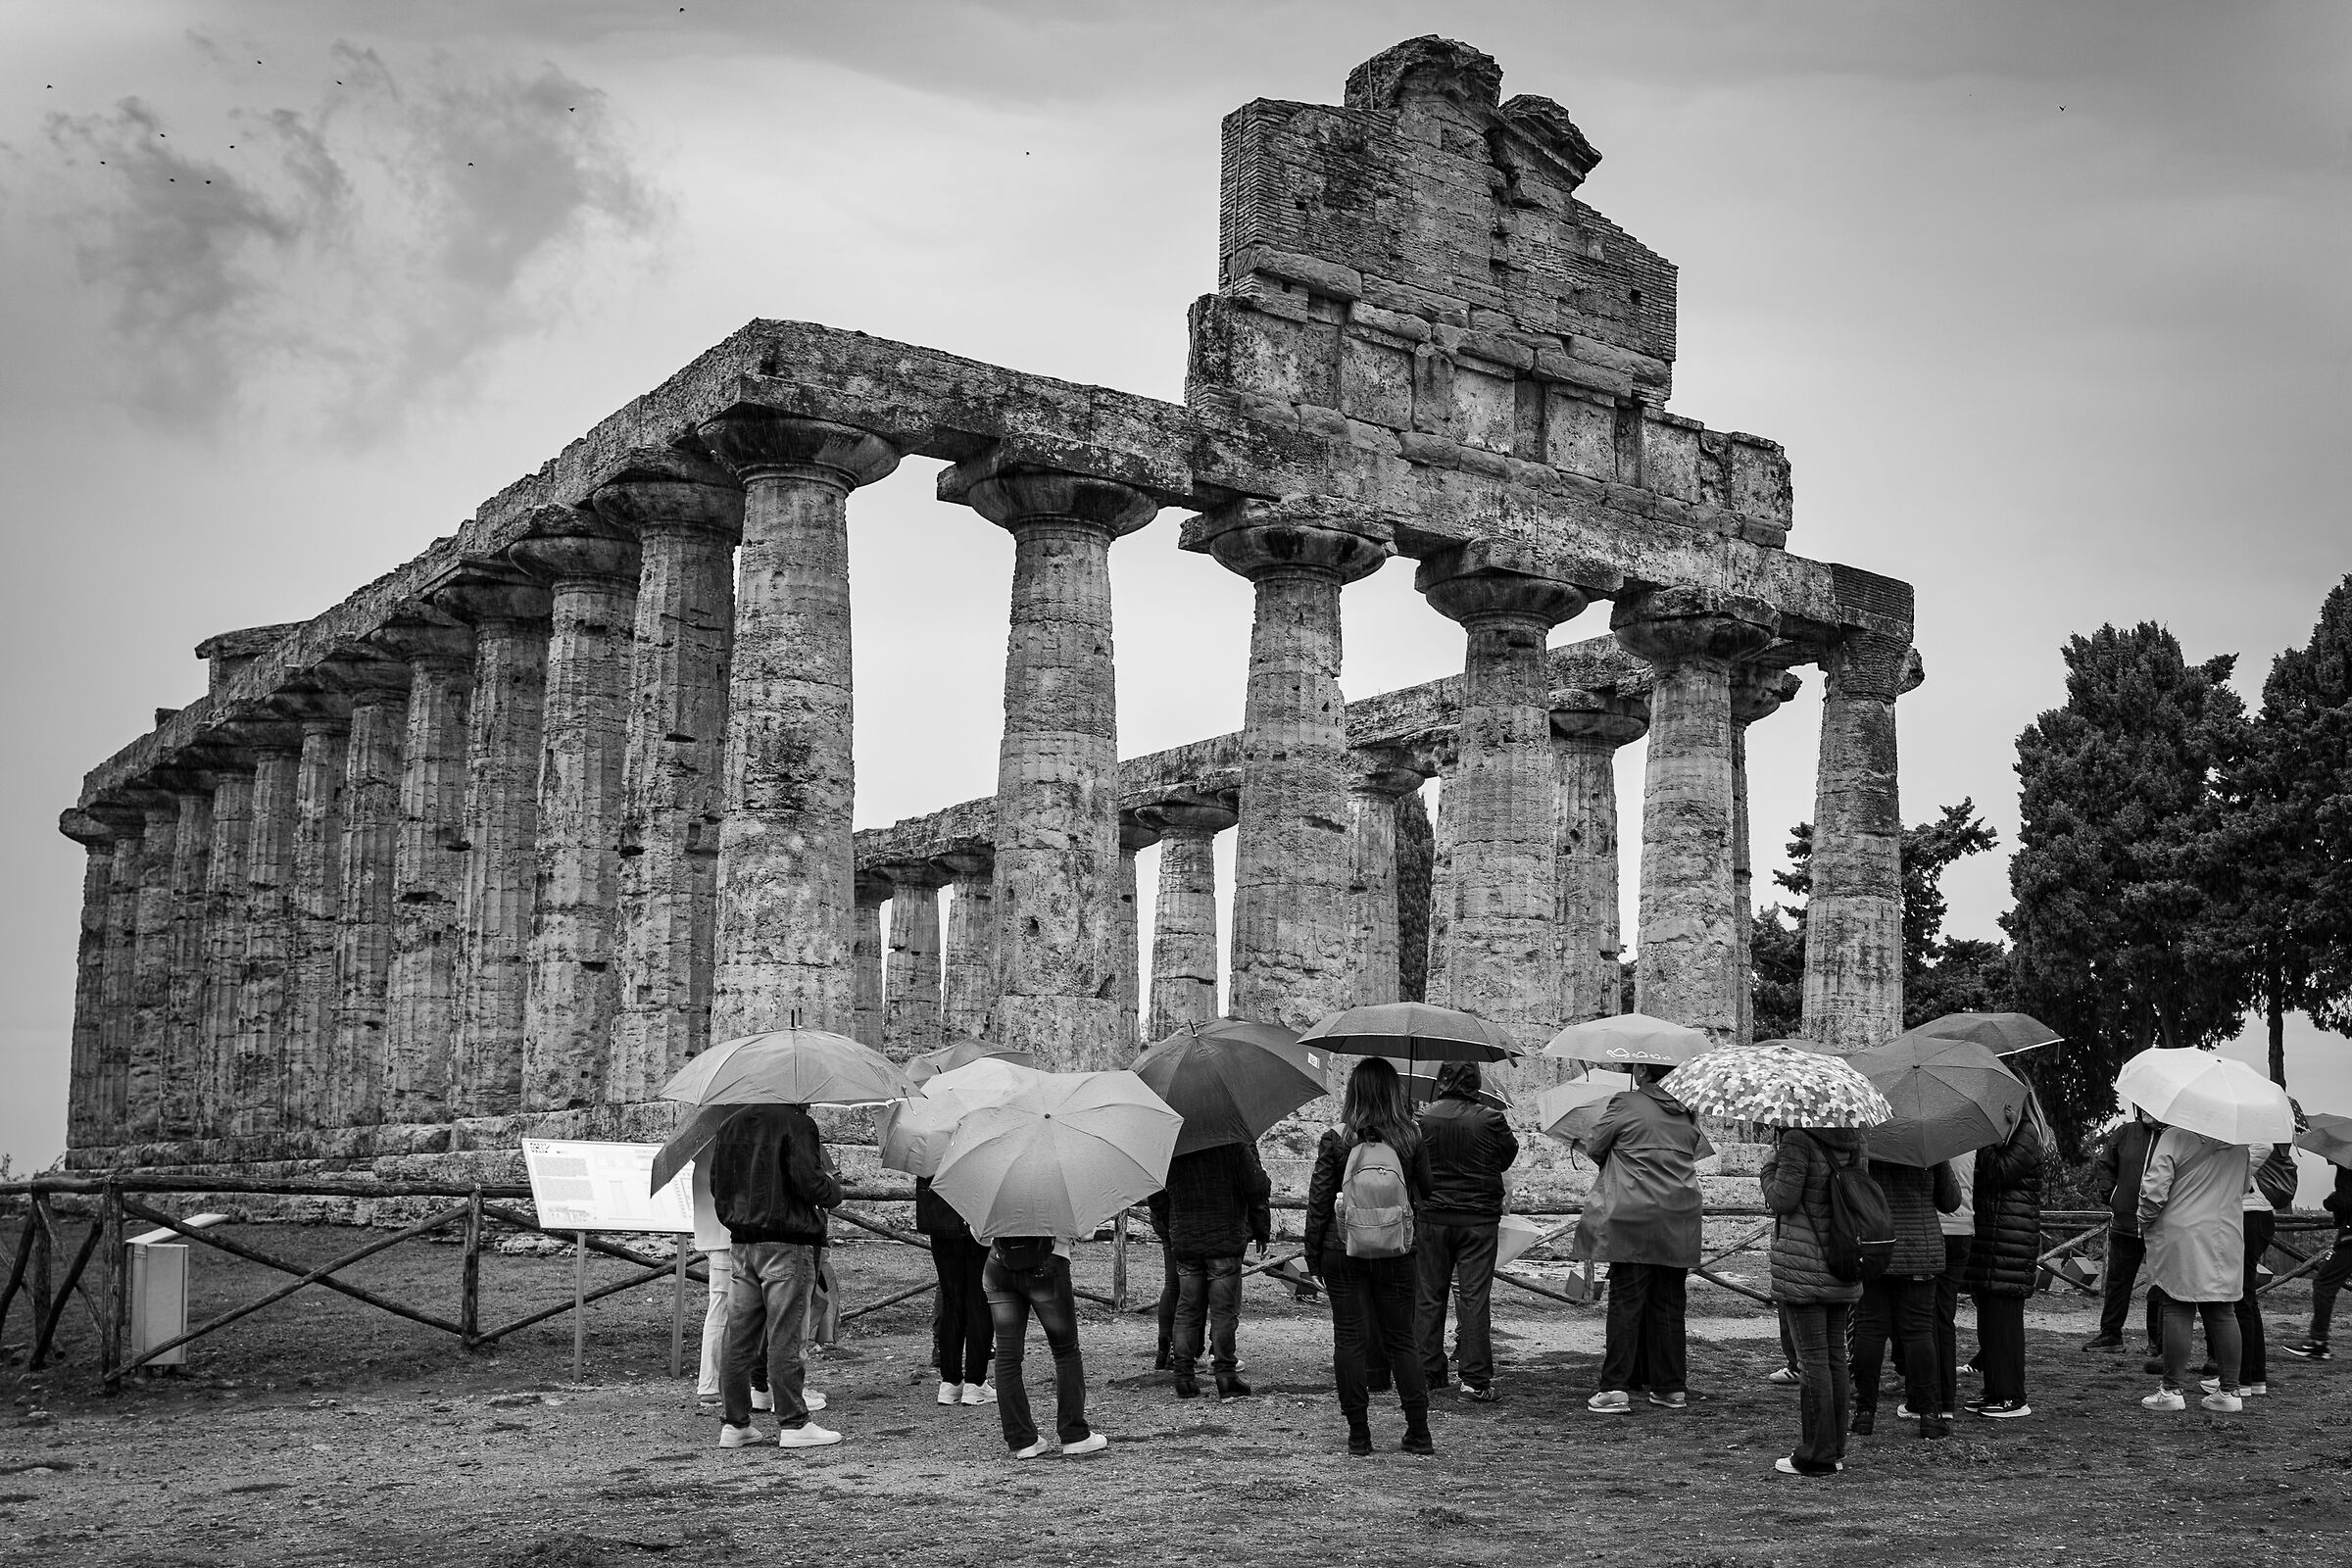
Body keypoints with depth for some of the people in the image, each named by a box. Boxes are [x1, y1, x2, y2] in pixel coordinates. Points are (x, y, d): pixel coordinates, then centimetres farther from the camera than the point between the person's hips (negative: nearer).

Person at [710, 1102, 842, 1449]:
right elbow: (809, 1182, -18)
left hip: (741, 1244, 6)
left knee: (739, 1338, 10)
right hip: (787, 1244, -6)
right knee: (784, 1338, -3)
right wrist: (833, 1191, 2)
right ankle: (793, 1424, 1)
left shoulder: (731, 1125, 11)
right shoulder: (797, 1124, -11)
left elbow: (717, 1184, 14)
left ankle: (733, 1423, 13)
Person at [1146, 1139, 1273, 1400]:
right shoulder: (1233, 1143, -8)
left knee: (1187, 1309, 9)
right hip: (1225, 1240, -3)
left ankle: (1184, 1377, 8)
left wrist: (1167, 1237, 21)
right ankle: (1225, 1373, -1)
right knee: (1224, 1308, 1)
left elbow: (1157, 1199, 10)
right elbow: (1256, 1188, -6)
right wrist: (1262, 1230, 5)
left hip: (1184, 1242, 3)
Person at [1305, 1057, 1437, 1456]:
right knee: (1401, 1338, 12)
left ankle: (1358, 1434, 8)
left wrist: (1313, 1254, 7)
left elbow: (1318, 1202, -3)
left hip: (1342, 1251, -1)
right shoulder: (1411, 1140, -4)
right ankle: (1419, 1432, 13)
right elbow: (1425, 1194, 7)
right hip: (1396, 1254, 1)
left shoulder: (1335, 1141, -7)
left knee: (1349, 1339, 6)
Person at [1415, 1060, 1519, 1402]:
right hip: (1479, 1220, -1)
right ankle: (1476, 1380, 1)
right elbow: (1509, 1156, 4)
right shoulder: (1490, 1119, -10)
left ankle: (1428, 1373, 15)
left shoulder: (1424, 1118, -6)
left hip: (1431, 1219, 1)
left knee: (1428, 1297, 11)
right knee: (1474, 1298, 2)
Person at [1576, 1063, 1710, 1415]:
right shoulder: (1687, 1112, 9)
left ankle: (1615, 1389, -6)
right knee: (1669, 1305, 12)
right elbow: (1696, 1154, 16)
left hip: (1633, 1219, -5)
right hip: (1679, 1222, 5)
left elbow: (1594, 1148, 2)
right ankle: (1672, 1387, 15)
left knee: (1626, 1303, -2)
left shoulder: (1625, 1105, -6)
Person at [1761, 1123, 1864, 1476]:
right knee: (1835, 1353, 12)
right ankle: (1835, 1450, 19)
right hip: (1842, 1268, 7)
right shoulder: (1852, 1139, 5)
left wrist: (1769, 1166, -2)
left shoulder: (1797, 1140, -16)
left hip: (1802, 1268, -7)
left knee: (1811, 1357, -2)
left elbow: (1781, 1201, -16)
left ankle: (1816, 1454, 2)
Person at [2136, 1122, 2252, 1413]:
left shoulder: (2176, 1136, -11)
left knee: (2177, 1310, -1)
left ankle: (2173, 1389, -1)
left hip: (2181, 1234, -4)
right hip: (2227, 1236, 5)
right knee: (2223, 1312, 9)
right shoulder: (2240, 1142, 6)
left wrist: (2145, 1222, 2)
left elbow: (2155, 1187, -14)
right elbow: (2245, 1184, 18)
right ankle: (2229, 1391, 10)